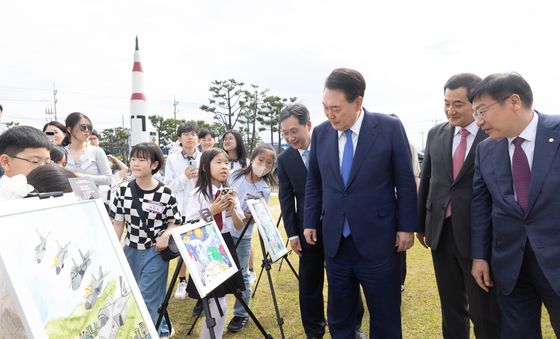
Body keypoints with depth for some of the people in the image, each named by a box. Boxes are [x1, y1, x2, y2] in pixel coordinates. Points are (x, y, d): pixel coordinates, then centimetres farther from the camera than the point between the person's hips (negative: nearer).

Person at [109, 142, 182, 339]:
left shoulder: (165, 194, -13)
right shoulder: (123, 191, -3)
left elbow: (176, 222, -2)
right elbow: (117, 223, 3)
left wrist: (165, 235, -22)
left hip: (156, 251, -5)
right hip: (131, 250, 5)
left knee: (147, 298, -1)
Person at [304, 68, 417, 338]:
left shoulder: (389, 128, -8)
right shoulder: (320, 133, 2)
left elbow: (405, 181, -3)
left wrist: (407, 226, -3)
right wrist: (310, 222, 10)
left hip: (378, 241, -3)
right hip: (335, 242, 3)